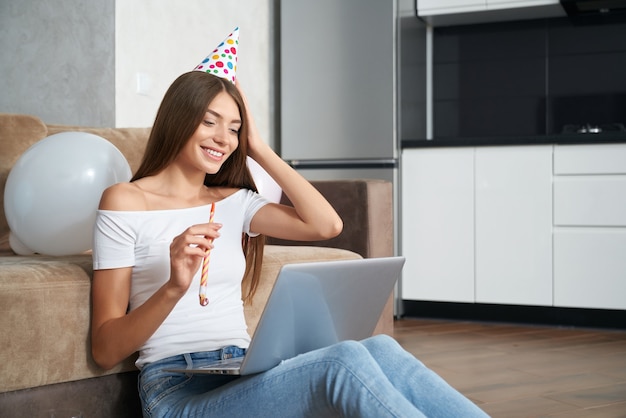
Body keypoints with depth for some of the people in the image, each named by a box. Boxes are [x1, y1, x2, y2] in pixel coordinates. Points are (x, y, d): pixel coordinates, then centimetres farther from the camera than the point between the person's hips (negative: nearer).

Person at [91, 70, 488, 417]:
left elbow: (326, 224, 3)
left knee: (380, 349, -26)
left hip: (246, 377, 5)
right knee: (345, 360, -32)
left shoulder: (233, 202, 21)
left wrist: (259, 149, 10)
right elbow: (105, 349, -2)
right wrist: (174, 288, -20)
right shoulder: (125, 202, 3)